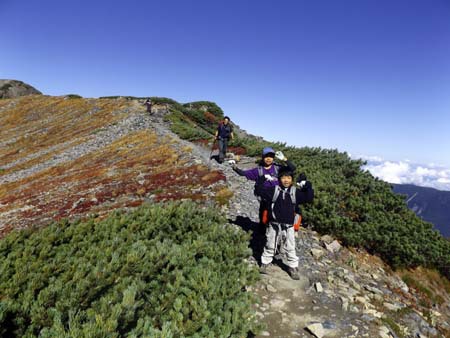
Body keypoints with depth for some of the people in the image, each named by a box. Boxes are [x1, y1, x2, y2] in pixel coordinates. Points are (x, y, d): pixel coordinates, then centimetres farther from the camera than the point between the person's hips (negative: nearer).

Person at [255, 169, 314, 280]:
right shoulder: (274, 190, -3)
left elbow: (309, 198, -5)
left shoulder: (295, 192, 0)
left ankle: (293, 268, 26)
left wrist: (307, 185, -12)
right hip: (274, 225, 0)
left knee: (290, 248, 9)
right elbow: (259, 191, -5)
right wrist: (261, 180, -15)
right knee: (270, 246, 15)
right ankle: (265, 263, 32)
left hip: (288, 226, 1)